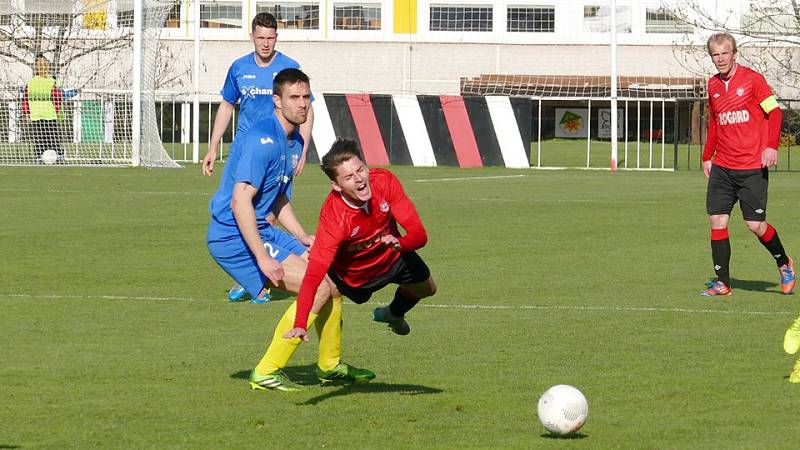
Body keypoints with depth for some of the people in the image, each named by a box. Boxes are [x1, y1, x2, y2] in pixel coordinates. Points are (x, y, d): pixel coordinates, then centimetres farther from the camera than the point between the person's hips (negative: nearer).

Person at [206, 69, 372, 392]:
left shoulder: (295, 142, 12)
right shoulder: (263, 140, -20)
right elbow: (240, 202, -26)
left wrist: (302, 238, 15)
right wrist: (262, 257, -29)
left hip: (262, 230, 10)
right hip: (233, 236, -10)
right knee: (317, 288, -18)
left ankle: (330, 365, 32)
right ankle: (266, 372, -12)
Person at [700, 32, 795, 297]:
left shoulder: (752, 79, -6)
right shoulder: (713, 86, 11)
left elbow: (775, 112, -7)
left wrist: (771, 146, -18)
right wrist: (707, 157, 20)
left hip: (752, 167, -5)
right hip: (722, 167, 5)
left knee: (755, 224, -6)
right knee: (717, 220, -4)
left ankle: (784, 264, 20)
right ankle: (722, 283, 3)